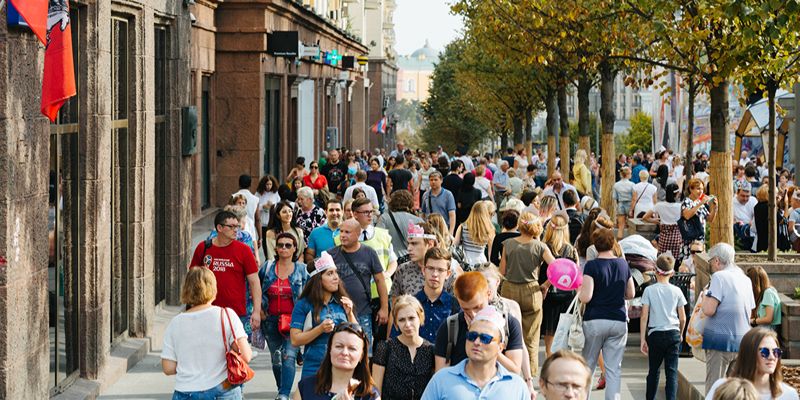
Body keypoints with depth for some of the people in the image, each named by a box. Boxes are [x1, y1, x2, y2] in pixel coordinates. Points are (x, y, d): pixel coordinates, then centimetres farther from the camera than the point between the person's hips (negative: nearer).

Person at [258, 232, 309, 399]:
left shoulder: (302, 270, 1)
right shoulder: (267, 268, 4)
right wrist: (260, 310, 6)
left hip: (294, 320, -3)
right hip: (271, 320, 3)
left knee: (288, 357, -18)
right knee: (276, 358, 13)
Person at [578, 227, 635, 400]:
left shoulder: (592, 266, -9)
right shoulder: (623, 264, 4)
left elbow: (585, 297, -15)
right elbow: (630, 294, 13)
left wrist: (578, 289, 5)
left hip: (595, 321, -3)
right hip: (619, 321, 3)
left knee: (587, 366, 11)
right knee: (614, 369, 3)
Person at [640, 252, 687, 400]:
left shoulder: (649, 290, -3)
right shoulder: (676, 291, 1)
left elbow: (644, 316, -5)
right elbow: (682, 318, 5)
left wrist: (643, 339, 0)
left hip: (655, 334, 0)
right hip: (673, 334, 0)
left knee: (654, 371, 14)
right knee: (672, 372, 0)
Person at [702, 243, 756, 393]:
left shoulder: (719, 276, -11)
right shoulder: (745, 279, 12)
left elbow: (709, 310, -19)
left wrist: (705, 295, -1)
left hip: (721, 339, -7)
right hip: (743, 340, 7)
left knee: (714, 386, -2)